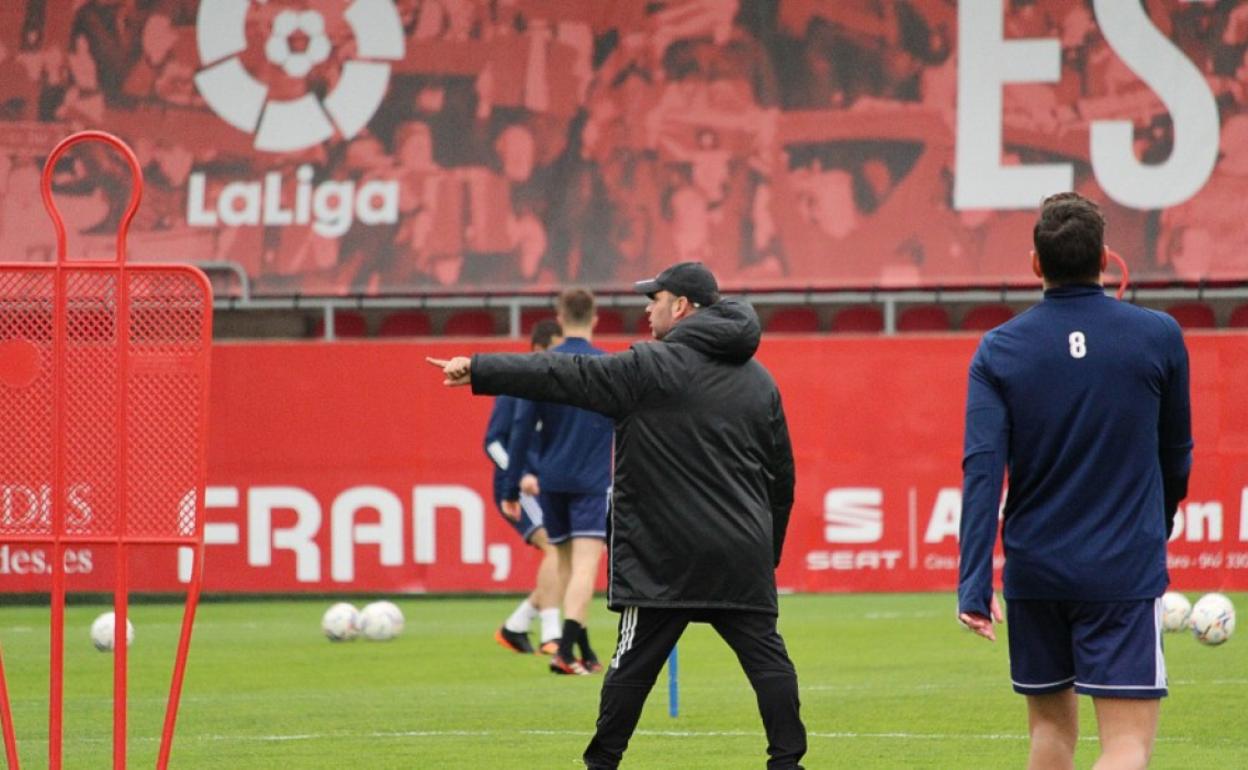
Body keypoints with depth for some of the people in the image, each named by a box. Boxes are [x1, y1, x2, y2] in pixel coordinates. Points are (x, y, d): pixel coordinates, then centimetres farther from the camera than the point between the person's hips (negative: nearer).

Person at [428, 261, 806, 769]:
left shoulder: (651, 369, -6)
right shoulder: (759, 380, 13)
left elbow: (564, 376, -9)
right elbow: (782, 475, 17)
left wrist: (479, 370, -6)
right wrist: (769, 550, 23)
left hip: (667, 556, -4)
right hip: (744, 554, 4)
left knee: (635, 663, 3)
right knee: (767, 657, 1)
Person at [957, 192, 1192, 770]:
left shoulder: (999, 350, -3)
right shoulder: (1158, 336, -4)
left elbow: (982, 469, -12)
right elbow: (1176, 454, 8)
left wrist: (973, 586, -14)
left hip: (1034, 571, 3)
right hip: (1125, 571, -3)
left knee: (1051, 724, 21)